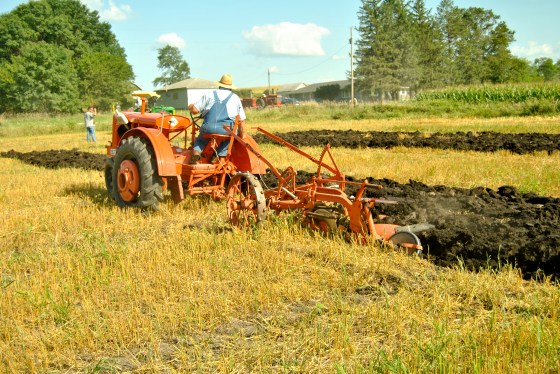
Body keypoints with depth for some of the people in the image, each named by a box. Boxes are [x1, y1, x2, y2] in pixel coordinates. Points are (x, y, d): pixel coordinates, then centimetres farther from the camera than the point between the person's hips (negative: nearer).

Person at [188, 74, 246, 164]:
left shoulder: (209, 95, 12)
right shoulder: (235, 98, 16)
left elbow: (195, 110, 5)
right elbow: (241, 120, 13)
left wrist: (190, 106, 27)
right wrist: (242, 136, 21)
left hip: (208, 129, 0)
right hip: (227, 130, 0)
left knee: (199, 141, 26)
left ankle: (196, 152, -3)